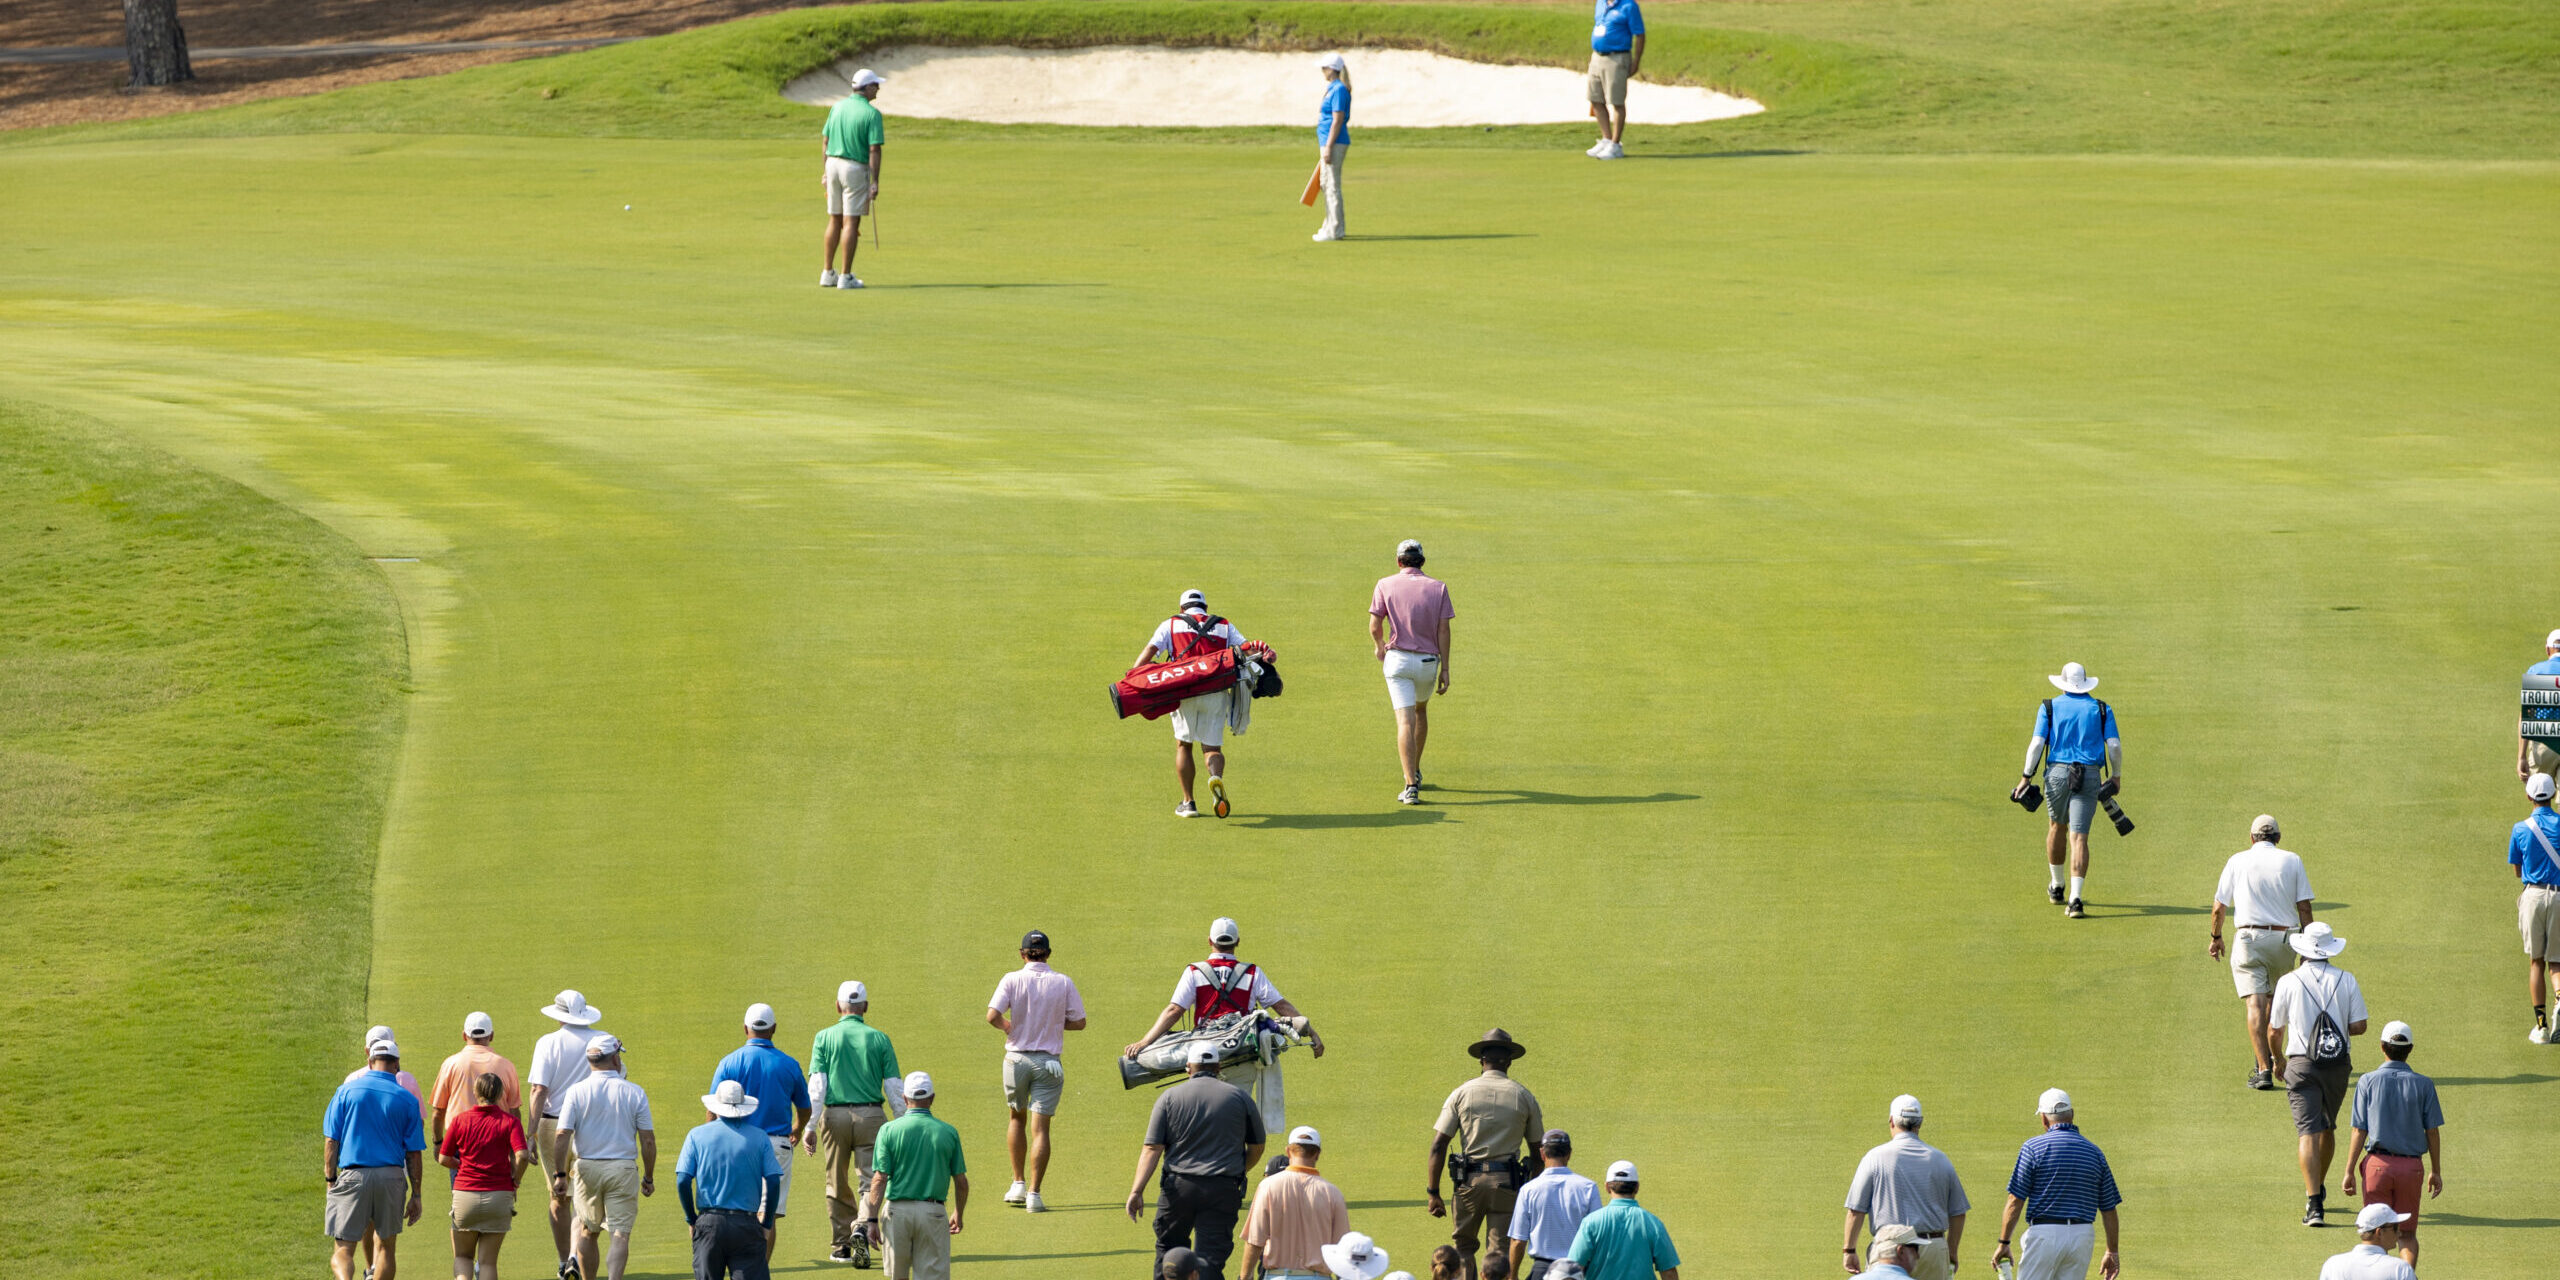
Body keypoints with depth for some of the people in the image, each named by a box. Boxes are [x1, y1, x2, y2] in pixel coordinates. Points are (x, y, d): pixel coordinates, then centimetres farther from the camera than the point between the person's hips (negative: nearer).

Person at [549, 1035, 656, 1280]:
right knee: (620, 1235, -3)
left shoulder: (576, 1092, -3)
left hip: (587, 1168, 1)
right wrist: (648, 1177, 8)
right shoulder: (635, 1093, -2)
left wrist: (559, 1174, -4)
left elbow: (562, 1136, -9)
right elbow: (648, 1140, -2)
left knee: (587, 1232, 18)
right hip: (623, 1168, -1)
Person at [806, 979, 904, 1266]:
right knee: (870, 1180, 0)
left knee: (838, 1186, 13)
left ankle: (841, 1246, 20)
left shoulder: (825, 1038, 1)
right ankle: (862, 1228, -27)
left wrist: (810, 1127, -6)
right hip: (871, 1116, 0)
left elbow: (816, 1086, -5)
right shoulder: (879, 1039, 3)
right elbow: (894, 1088, 3)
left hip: (835, 1116, 0)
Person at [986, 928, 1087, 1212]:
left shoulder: (1012, 980, -6)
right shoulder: (1063, 983, -2)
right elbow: (1079, 1022, 0)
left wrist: (1007, 1026, 6)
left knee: (1016, 1117, 22)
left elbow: (992, 1015, -15)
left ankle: (1019, 1185, 21)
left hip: (1017, 1058, 0)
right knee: (1040, 1127, -1)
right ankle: (1033, 1195, -7)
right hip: (1049, 1060, 0)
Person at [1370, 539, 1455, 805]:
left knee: (1405, 720, -8)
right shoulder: (1438, 588, 1)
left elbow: (1375, 627, -5)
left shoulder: (1386, 585, -3)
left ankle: (1411, 785, -19)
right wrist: (1445, 669, 0)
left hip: (1398, 658, -2)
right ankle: (1415, 772, 39)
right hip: (1428, 661, 2)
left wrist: (1380, 647, 17)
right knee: (1421, 709, 28)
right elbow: (1443, 630, -3)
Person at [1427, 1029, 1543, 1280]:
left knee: (1463, 1246, 15)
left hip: (1469, 1182, 0)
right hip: (1507, 1183, 0)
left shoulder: (1461, 1094, 3)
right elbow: (1537, 1149, 9)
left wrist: (1433, 1193, 2)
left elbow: (1438, 1144, -1)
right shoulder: (1524, 1097, 5)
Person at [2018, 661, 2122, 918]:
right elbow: (2114, 746, -2)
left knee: (2057, 826, 24)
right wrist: (2116, 776, 12)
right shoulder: (2101, 710, 6)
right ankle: (2075, 899, -16)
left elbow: (2037, 743, -6)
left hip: (2057, 773, 1)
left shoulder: (2050, 708, 3)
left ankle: (2057, 888, 37)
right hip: (2089, 776, -1)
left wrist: (2026, 776, -2)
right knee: (2079, 837, -4)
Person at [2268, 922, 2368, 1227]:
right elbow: (2359, 1026, -1)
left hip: (2302, 1065, -3)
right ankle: (2319, 1188, 37)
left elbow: (2274, 1030, 4)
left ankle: (2313, 1203, -19)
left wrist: (2275, 1057, 24)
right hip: (2338, 1064, 3)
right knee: (2327, 1127, 22)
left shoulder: (2288, 983, -4)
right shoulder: (2346, 981, 0)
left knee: (2308, 1132, -8)